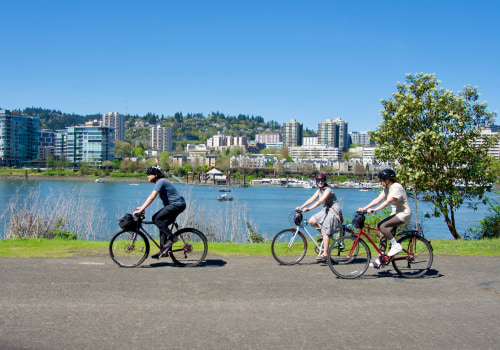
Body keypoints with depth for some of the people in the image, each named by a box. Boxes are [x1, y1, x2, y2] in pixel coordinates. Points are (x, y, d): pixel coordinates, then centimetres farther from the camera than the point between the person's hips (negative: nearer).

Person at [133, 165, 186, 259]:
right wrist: (141, 207, 11)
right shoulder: (160, 182, 16)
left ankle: (171, 237, -11)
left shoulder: (160, 182, -15)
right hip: (173, 205, 11)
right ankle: (163, 251, 11)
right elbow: (151, 197, 19)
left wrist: (140, 210, -26)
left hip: (177, 205, -11)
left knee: (156, 218, -17)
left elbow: (151, 198, -23)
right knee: (163, 224, 8)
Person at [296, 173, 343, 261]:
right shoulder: (319, 190, 10)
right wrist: (301, 207, -7)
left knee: (325, 233, -12)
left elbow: (320, 202, -27)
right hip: (325, 211, 9)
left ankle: (325, 254, -9)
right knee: (312, 221, -8)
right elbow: (311, 199, 4)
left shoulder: (328, 190, -18)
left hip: (333, 212, -9)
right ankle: (324, 234, 12)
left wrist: (308, 209, -33)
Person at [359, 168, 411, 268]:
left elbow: (387, 202, -30)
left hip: (404, 214, -9)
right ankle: (379, 261, 4)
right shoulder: (387, 188, 10)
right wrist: (364, 208, -4)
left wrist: (374, 210, -37)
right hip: (395, 213, 9)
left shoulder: (397, 187, -18)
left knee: (381, 225, -24)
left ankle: (396, 245, -12)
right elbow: (378, 200, 6)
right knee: (383, 233, 1)